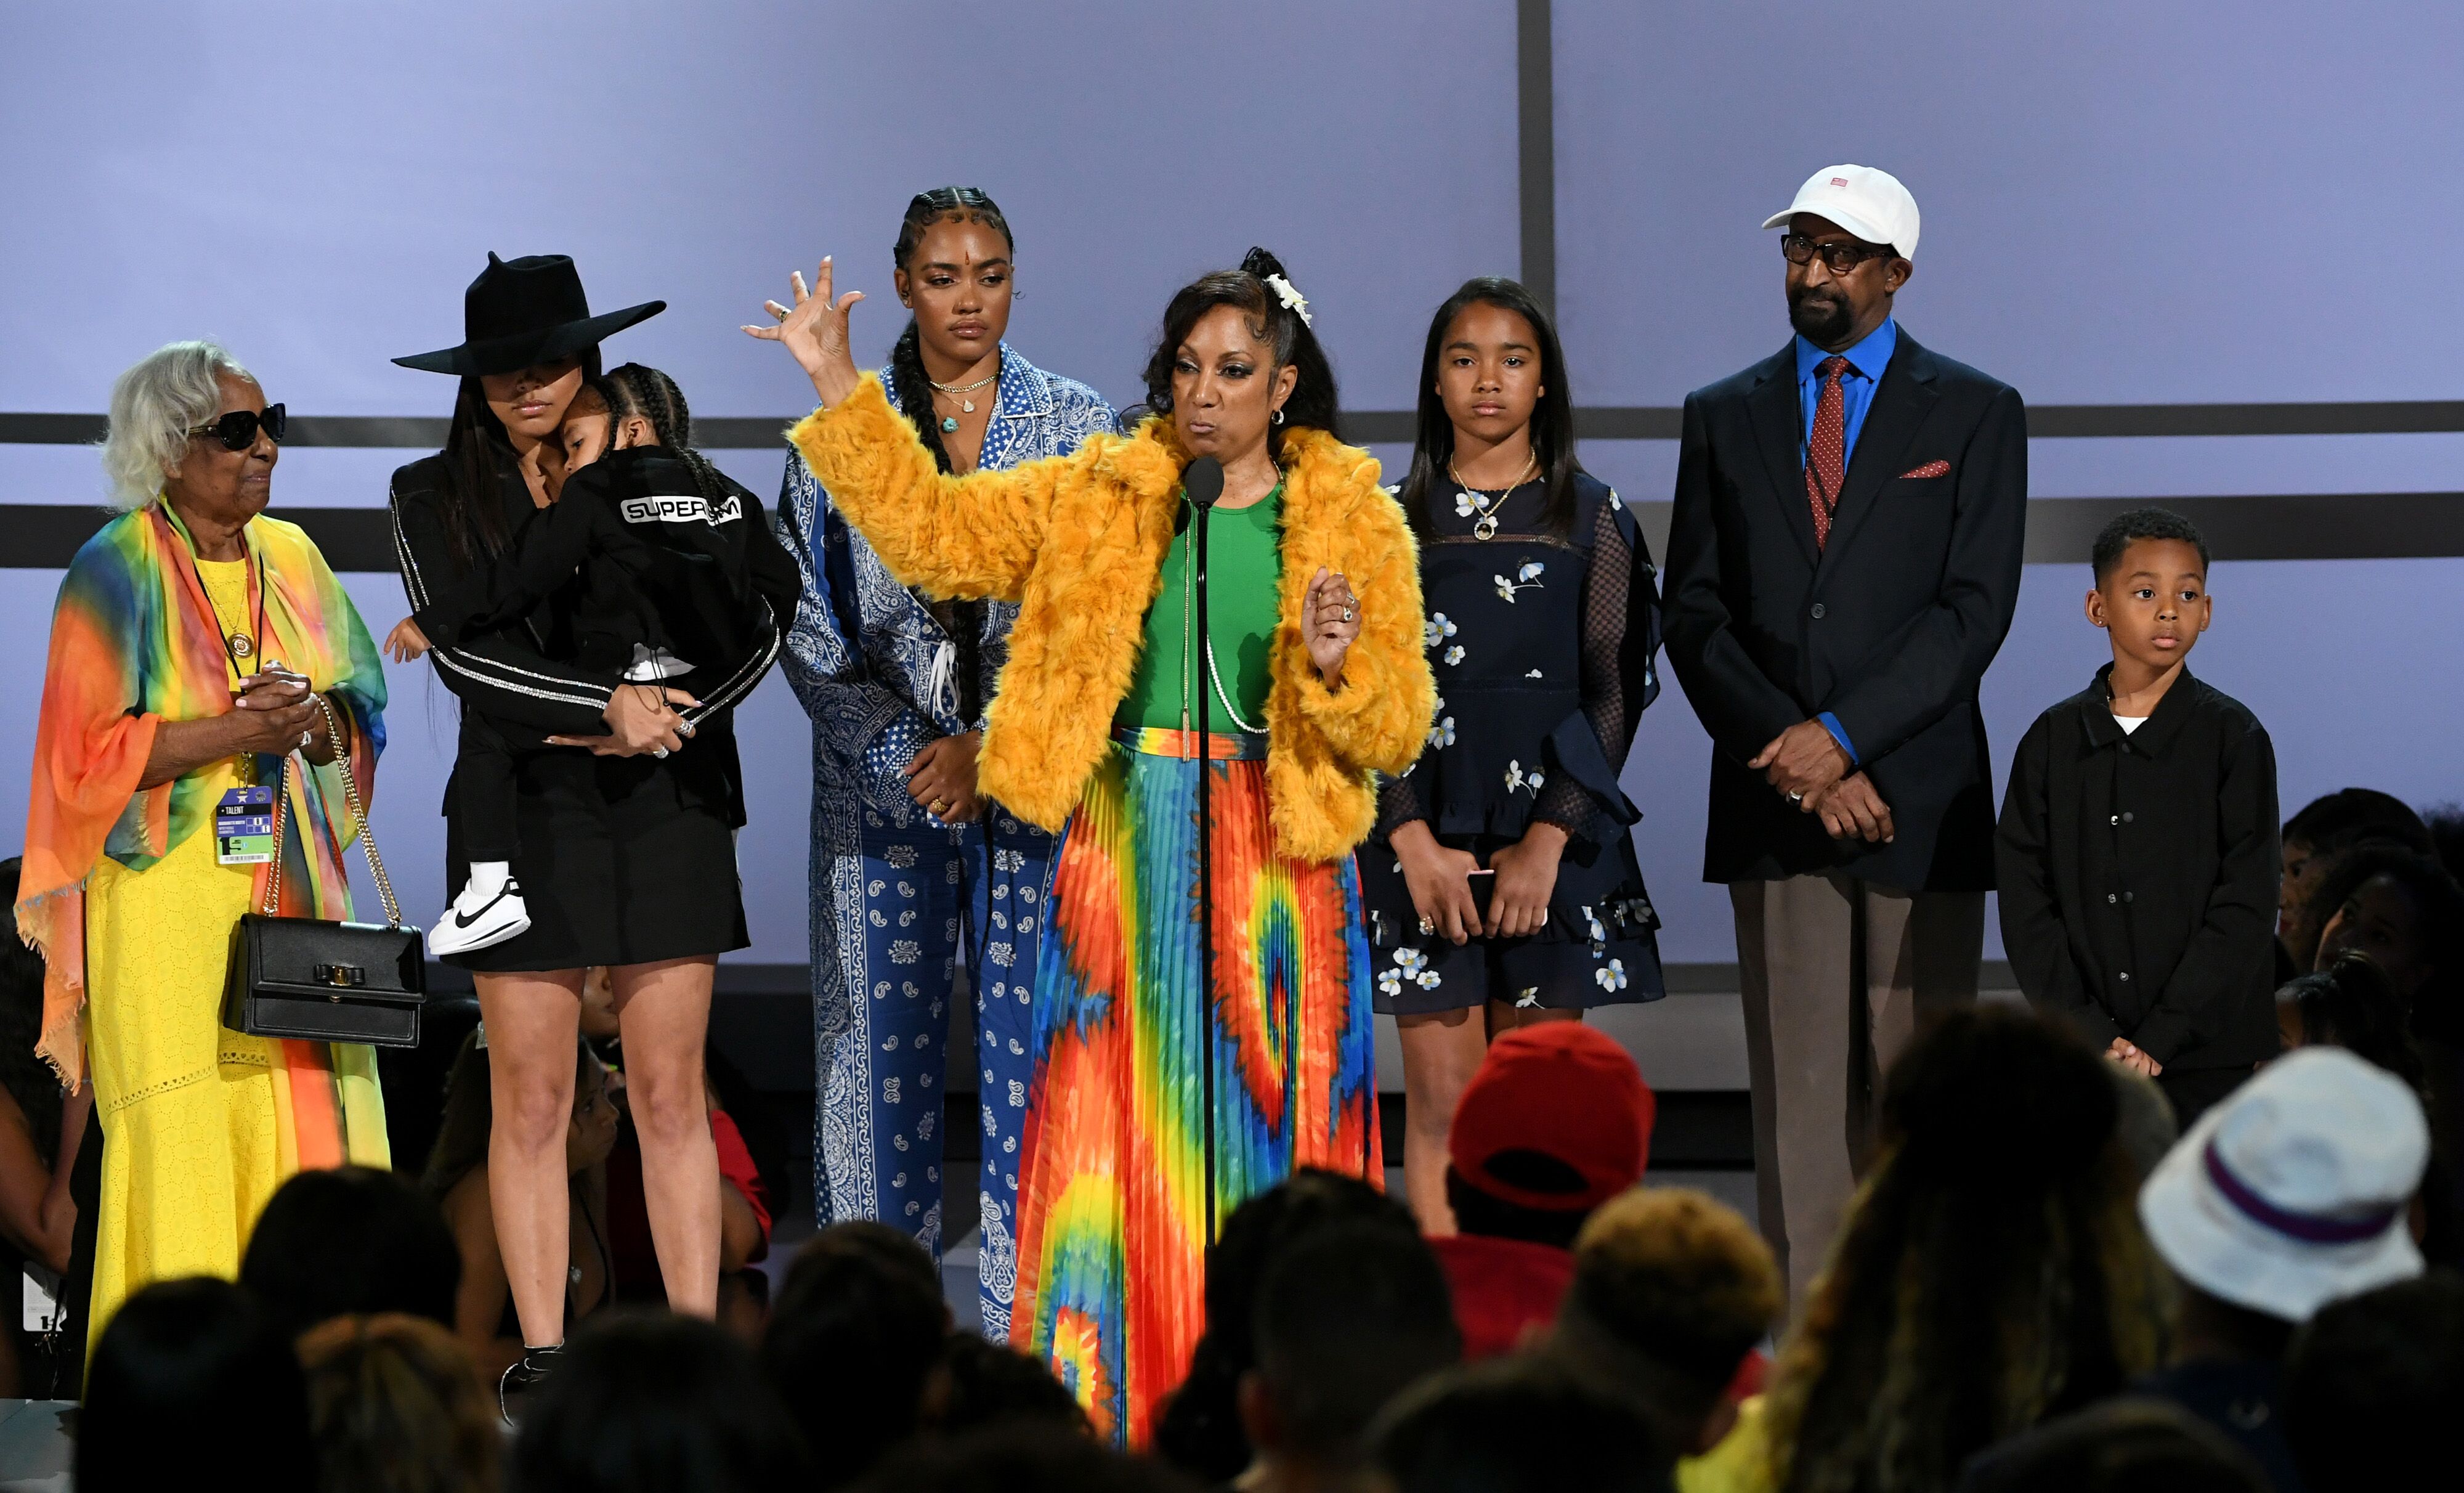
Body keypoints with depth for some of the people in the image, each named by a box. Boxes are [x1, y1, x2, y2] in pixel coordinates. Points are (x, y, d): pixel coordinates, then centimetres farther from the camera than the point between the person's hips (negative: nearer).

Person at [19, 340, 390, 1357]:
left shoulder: (289, 557, 13)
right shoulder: (115, 572, -3)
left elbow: (361, 705, 15)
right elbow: (89, 753, -9)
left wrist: (316, 722, -8)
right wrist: (236, 730, -18)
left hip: (294, 890, 5)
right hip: (170, 902, -5)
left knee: (309, 1122, -2)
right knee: (188, 1140, -10)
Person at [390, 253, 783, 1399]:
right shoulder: (436, 496, 6)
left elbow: (756, 621, 3)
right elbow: (465, 649, -7)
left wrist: (671, 719, -12)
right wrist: (608, 706, -14)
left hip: (667, 802, 1)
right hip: (521, 810, -1)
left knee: (672, 1096, 1)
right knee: (532, 1101, 0)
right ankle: (541, 1356, 4)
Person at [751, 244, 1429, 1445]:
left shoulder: (1354, 522, 5)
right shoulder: (1095, 500, 9)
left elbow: (1396, 735, 4)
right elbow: (929, 529, 6)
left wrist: (1340, 668, -17)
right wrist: (838, 391, 0)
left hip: (1275, 871, -1)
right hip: (1125, 859, 1)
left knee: (1270, 1119, -3)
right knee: (1119, 1124, -2)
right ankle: (1103, 1405, 2)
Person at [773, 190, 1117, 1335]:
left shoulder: (1079, 429, 5)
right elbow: (808, 619, 5)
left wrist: (994, 747, -10)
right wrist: (907, 752, -7)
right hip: (883, 786, 1)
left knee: (1029, 1037, -5)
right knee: (882, 1037, 0)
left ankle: (1028, 1319, -2)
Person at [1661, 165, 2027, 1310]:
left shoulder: (1974, 414, 6)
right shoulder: (1723, 417, 14)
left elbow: (1975, 610, -3)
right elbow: (1695, 618, 7)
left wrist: (1842, 734, -13)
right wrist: (1796, 763, -6)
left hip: (1918, 795, -2)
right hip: (1774, 802, 2)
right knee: (1797, 1088, -1)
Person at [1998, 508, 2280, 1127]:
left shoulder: (2233, 738, 0)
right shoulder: (2054, 740, 6)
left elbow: (2246, 904, -5)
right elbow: (2025, 897, 2)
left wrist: (2159, 1037, -12)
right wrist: (2090, 1032, -9)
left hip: (2207, 1053, -2)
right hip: (2083, 1055, 2)